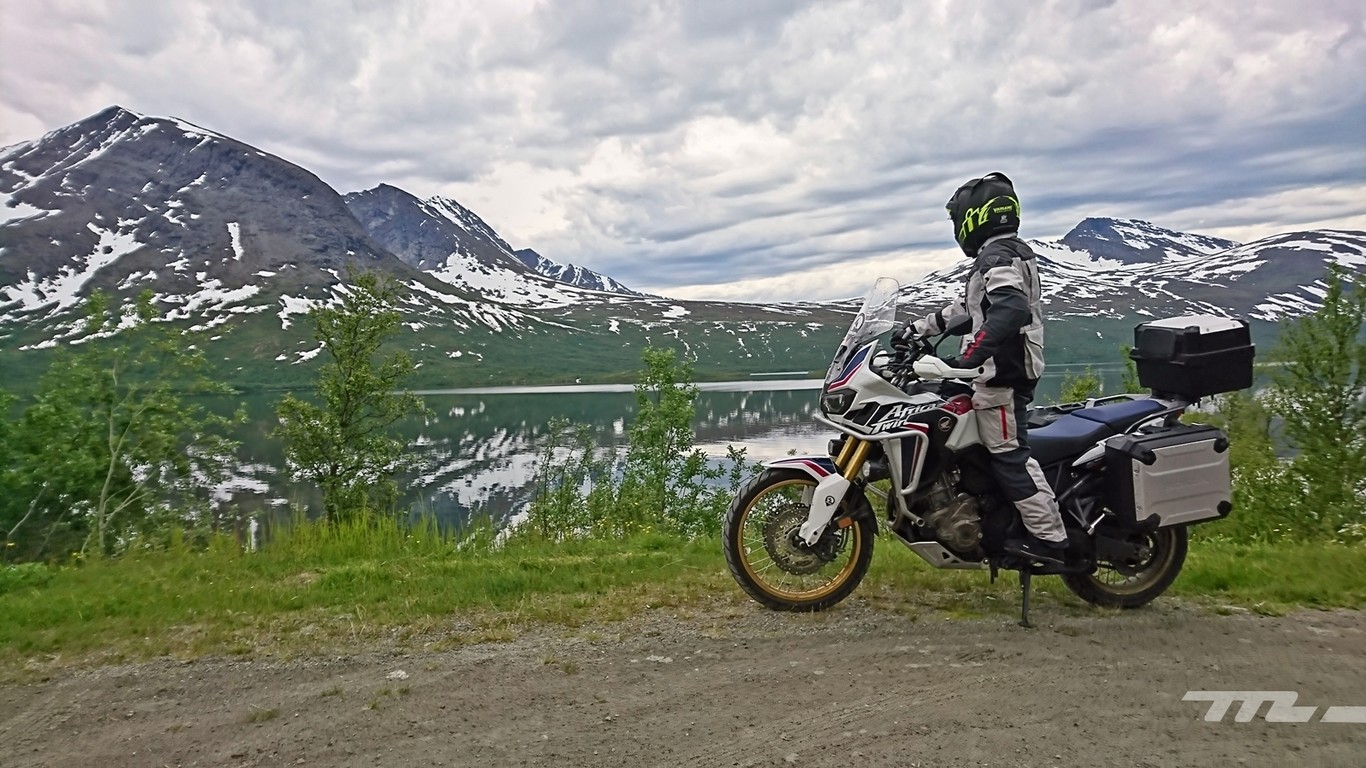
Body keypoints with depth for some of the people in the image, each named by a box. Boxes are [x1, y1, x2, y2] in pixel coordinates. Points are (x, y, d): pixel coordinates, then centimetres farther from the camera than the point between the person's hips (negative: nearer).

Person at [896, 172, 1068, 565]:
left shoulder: (998, 257, -15)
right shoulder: (1010, 254, 19)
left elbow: (1011, 310, -33)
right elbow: (968, 307, 26)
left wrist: (967, 358, -39)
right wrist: (920, 327, 26)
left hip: (1001, 375, -11)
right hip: (1010, 371, 11)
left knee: (1009, 455, -8)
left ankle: (1049, 538, -4)